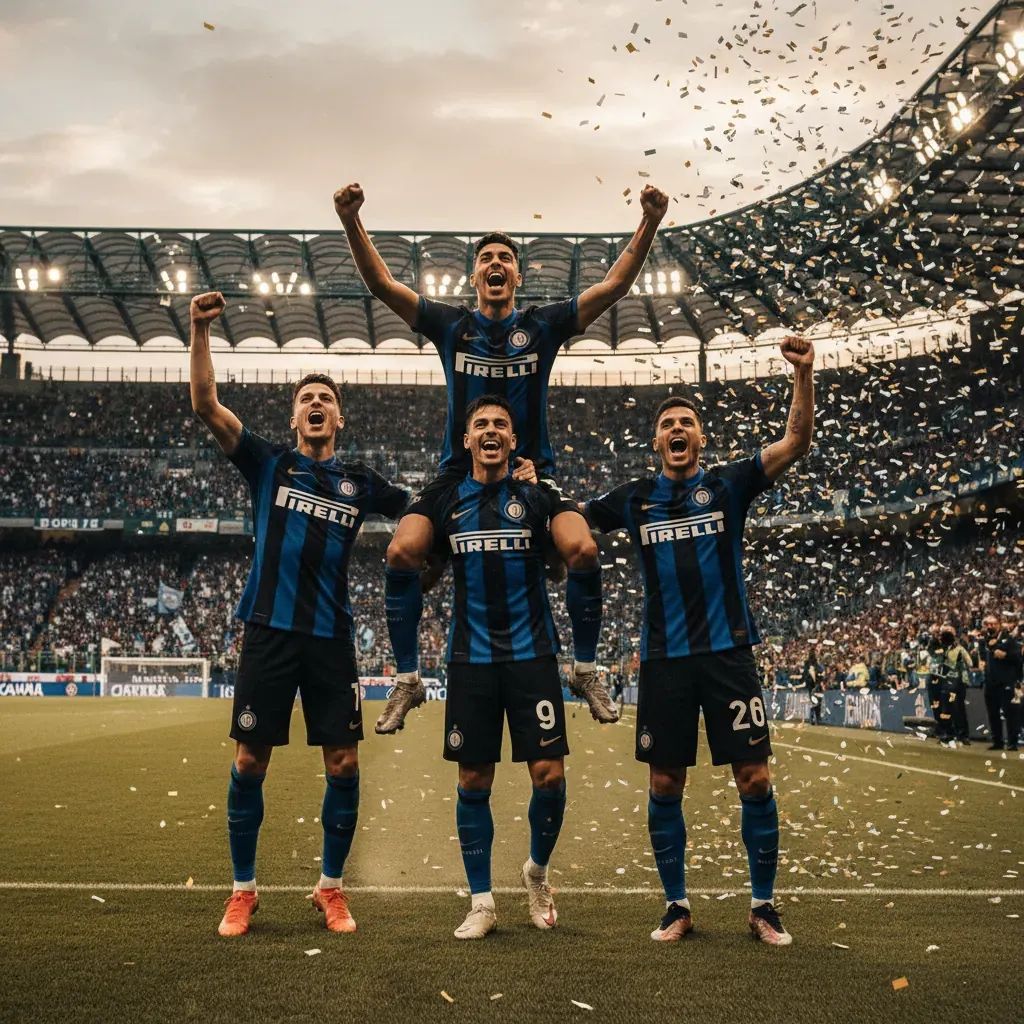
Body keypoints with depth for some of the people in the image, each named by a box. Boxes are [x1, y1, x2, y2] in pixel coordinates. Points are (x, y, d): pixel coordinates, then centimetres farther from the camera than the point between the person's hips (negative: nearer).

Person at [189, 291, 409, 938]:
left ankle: (332, 887, 17)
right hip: (270, 633, -1)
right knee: (250, 763, 1)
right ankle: (243, 891, 17)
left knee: (344, 766, 0)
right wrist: (201, 332, -15)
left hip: (331, 640, 2)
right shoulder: (268, 464, 7)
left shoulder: (358, 483, 11)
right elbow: (207, 405, -4)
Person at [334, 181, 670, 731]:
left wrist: (649, 224, -13)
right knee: (402, 553, -19)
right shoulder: (451, 324, 7)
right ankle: (407, 680, -2)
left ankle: (585, 670, -2)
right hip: (459, 469, 1)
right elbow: (381, 284, -1)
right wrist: (352, 223, -15)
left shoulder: (543, 325, 7)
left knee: (583, 550, -24)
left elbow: (615, 284, -1)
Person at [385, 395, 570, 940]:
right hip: (470, 660, 1)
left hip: (532, 655, -1)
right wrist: (407, 661, 14)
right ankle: (481, 903, 17)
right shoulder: (445, 503, 5)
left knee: (549, 775, -5)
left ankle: (537, 870, 23)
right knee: (473, 782, 4)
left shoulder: (537, 497, 0)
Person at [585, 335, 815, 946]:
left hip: (728, 652, -2)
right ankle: (678, 907, 19)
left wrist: (804, 375, -18)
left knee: (755, 779, -2)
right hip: (664, 659, 2)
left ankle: (764, 906, 12)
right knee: (666, 786, 6)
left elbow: (797, 443, -7)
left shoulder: (728, 485, 4)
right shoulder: (636, 499, 9)